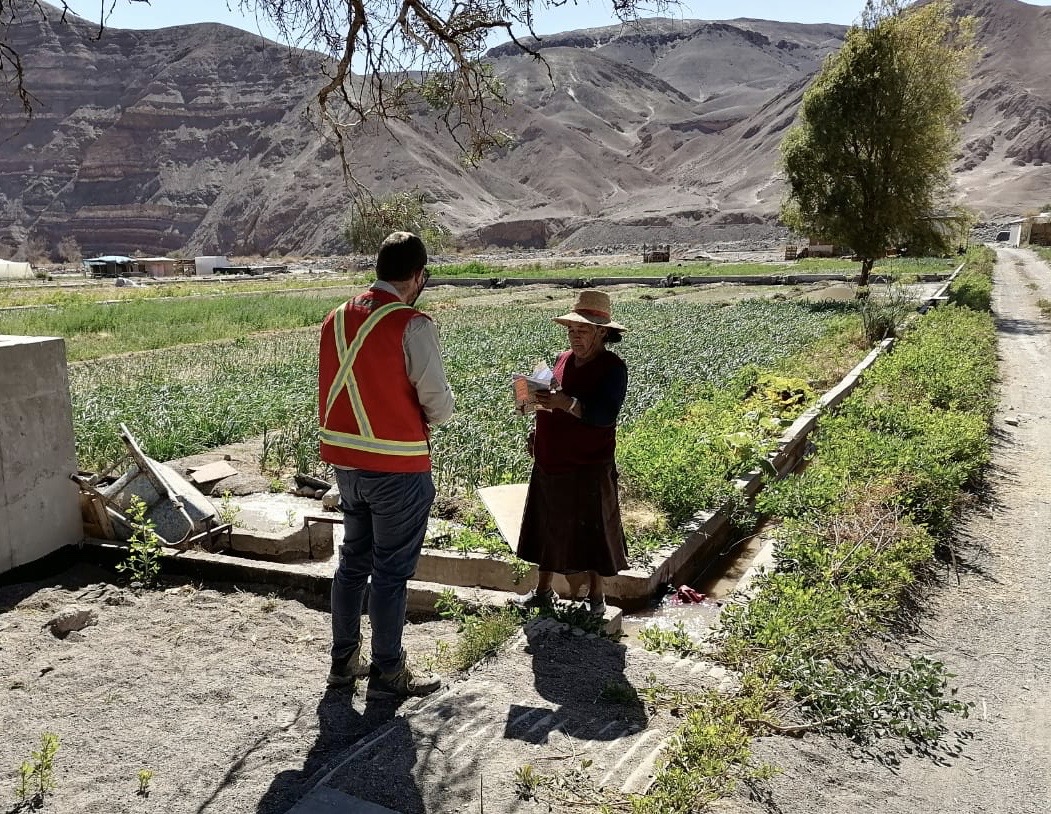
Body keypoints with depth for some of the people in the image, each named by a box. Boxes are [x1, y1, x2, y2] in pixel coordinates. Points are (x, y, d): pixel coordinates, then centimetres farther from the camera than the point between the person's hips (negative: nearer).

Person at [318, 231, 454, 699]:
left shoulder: (337, 319, 4)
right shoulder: (412, 326, -17)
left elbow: (327, 392, 11)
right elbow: (439, 404, -15)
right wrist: (425, 418, 6)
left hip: (345, 460, 7)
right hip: (398, 467, -7)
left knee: (353, 560, 20)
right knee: (391, 571, 6)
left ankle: (344, 660, 31)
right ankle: (388, 674, 18)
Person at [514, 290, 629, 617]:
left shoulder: (612, 367, -12)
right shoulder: (564, 359, 8)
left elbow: (606, 414, -25)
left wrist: (567, 403, -36)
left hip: (588, 467, -7)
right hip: (551, 461, 7)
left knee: (591, 531, 5)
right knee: (548, 527, 15)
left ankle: (596, 596, 22)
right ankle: (543, 590, 30)